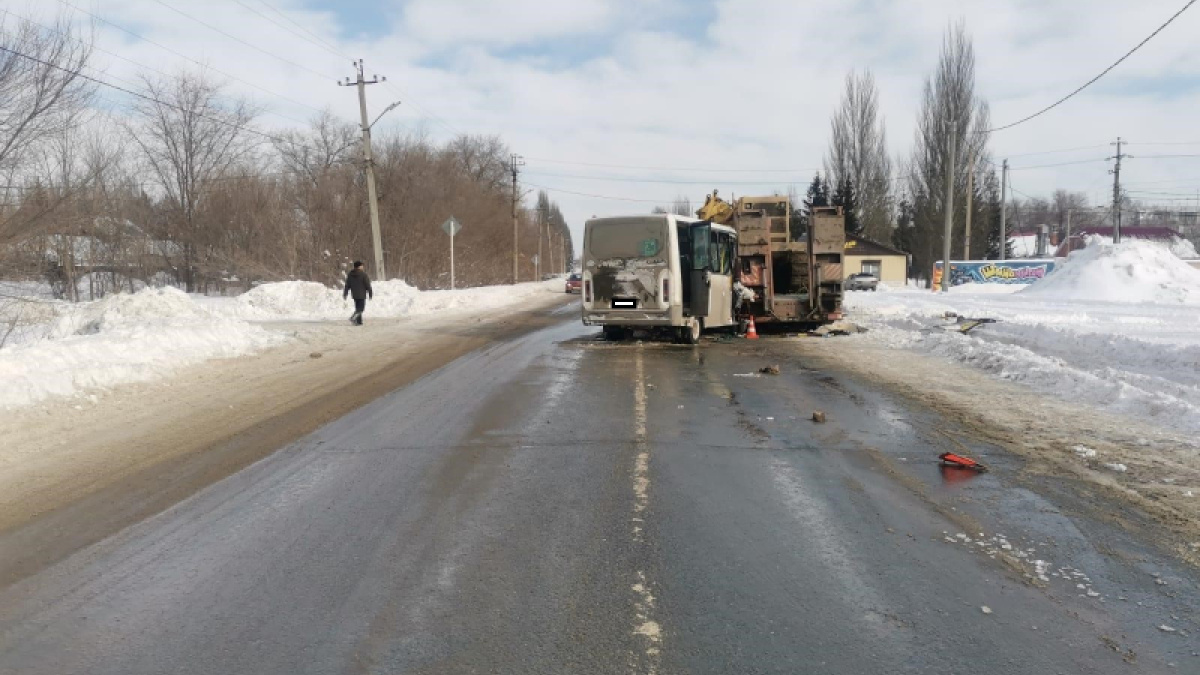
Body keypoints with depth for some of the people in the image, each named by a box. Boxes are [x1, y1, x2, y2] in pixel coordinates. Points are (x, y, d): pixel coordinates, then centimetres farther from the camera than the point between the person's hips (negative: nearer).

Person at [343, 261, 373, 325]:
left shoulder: (350, 274, 7)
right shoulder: (363, 274, -10)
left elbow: (347, 285, 8)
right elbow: (367, 285, -9)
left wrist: (345, 294, 13)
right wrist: (370, 293, -1)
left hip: (354, 294, 6)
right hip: (362, 294, -6)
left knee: (357, 308, 14)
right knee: (361, 308, -4)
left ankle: (359, 322, 12)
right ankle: (353, 317, -25)